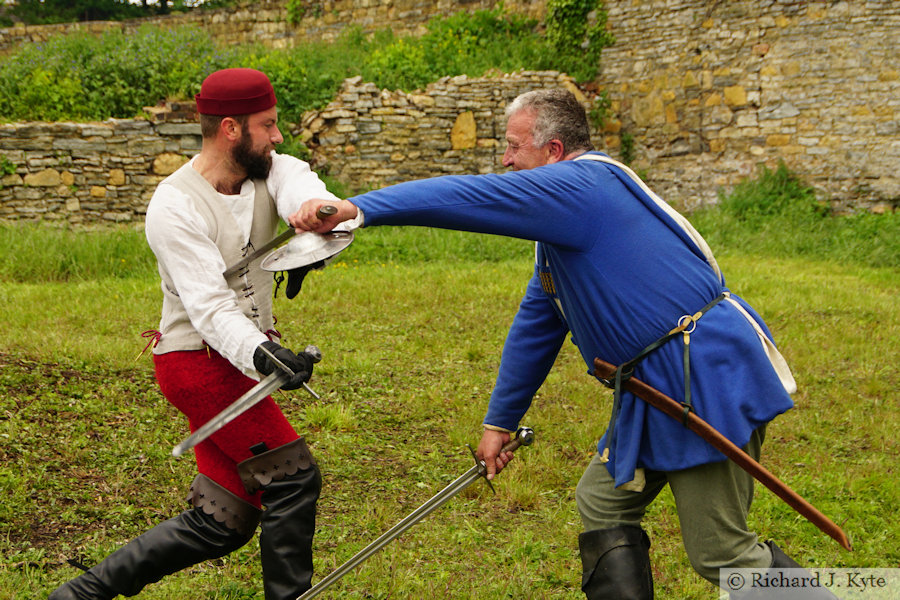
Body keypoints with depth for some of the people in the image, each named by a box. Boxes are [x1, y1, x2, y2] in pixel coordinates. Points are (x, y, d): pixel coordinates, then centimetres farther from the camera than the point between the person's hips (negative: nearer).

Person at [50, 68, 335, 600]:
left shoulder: (269, 171, 1)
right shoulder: (175, 207, -18)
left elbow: (300, 187, -24)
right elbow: (210, 309, -27)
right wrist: (261, 355, -45)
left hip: (240, 358, 7)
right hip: (200, 361, -7)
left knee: (221, 525, 7)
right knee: (294, 477, -13)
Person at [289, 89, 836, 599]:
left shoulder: (581, 183, -13)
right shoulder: (564, 218, 19)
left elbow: (471, 197, -26)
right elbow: (537, 323, 23)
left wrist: (357, 208, -30)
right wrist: (500, 421, 26)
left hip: (709, 377, -10)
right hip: (657, 388, 11)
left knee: (723, 553, -5)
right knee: (603, 505, 13)